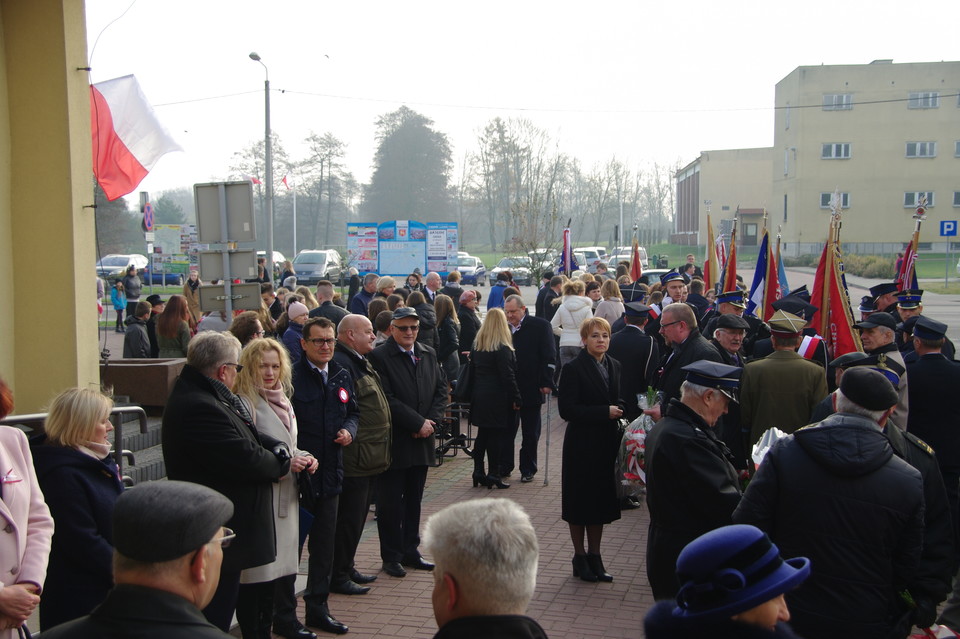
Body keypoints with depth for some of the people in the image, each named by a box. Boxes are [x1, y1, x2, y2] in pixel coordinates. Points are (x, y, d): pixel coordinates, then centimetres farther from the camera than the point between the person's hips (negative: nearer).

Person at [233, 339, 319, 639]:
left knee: (286, 559, 14)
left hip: (286, 495, 8)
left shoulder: (282, 399, 15)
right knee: (259, 567, -2)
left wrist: (304, 458, 4)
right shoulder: (245, 403, -12)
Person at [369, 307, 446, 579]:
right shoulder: (379, 356, -12)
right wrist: (418, 423, -16)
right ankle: (391, 557, 16)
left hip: (422, 441, 6)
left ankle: (410, 551, 27)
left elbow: (441, 389, 10)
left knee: (414, 500, 15)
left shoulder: (428, 354, 9)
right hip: (393, 443, -6)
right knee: (390, 502, 4)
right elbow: (386, 399, -18)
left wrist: (431, 421, -6)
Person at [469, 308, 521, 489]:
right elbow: (508, 377, -16)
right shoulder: (502, 349, -15)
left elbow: (472, 368, 11)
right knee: (496, 436, 0)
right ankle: (493, 475, 3)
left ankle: (478, 472, 16)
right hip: (497, 398, -7)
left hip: (479, 397, 7)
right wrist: (516, 398, -9)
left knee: (482, 434, 14)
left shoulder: (476, 345, 6)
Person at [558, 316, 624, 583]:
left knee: (601, 499, 11)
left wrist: (618, 409, -6)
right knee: (580, 501, 5)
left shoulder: (614, 366, 8)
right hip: (582, 444, -5)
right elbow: (567, 409, -17)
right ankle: (580, 557, 19)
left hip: (607, 444, 6)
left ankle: (595, 556, 23)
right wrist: (604, 412, -20)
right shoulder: (573, 368, -11)